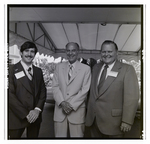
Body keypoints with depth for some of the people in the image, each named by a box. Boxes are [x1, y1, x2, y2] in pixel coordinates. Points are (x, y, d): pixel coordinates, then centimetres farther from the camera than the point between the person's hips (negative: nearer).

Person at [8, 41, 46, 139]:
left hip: (35, 116, 4)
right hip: (17, 117, -4)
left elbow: (43, 91, 6)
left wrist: (37, 109, -8)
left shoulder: (38, 71, 9)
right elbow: (10, 95, -12)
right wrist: (25, 114, -14)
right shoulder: (12, 69, -6)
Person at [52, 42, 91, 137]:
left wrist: (71, 105, -11)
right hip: (60, 109, 2)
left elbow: (85, 90, -6)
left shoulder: (86, 68, -1)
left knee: (77, 135, 6)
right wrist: (62, 102, -10)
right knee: (59, 135, 9)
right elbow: (55, 86, 3)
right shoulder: (59, 66, 8)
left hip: (77, 110, -2)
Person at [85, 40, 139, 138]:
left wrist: (127, 121, -16)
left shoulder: (127, 69, -9)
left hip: (112, 121, -5)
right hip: (93, 119, 5)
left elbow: (131, 97, -13)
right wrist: (90, 113, 12)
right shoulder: (96, 68, 8)